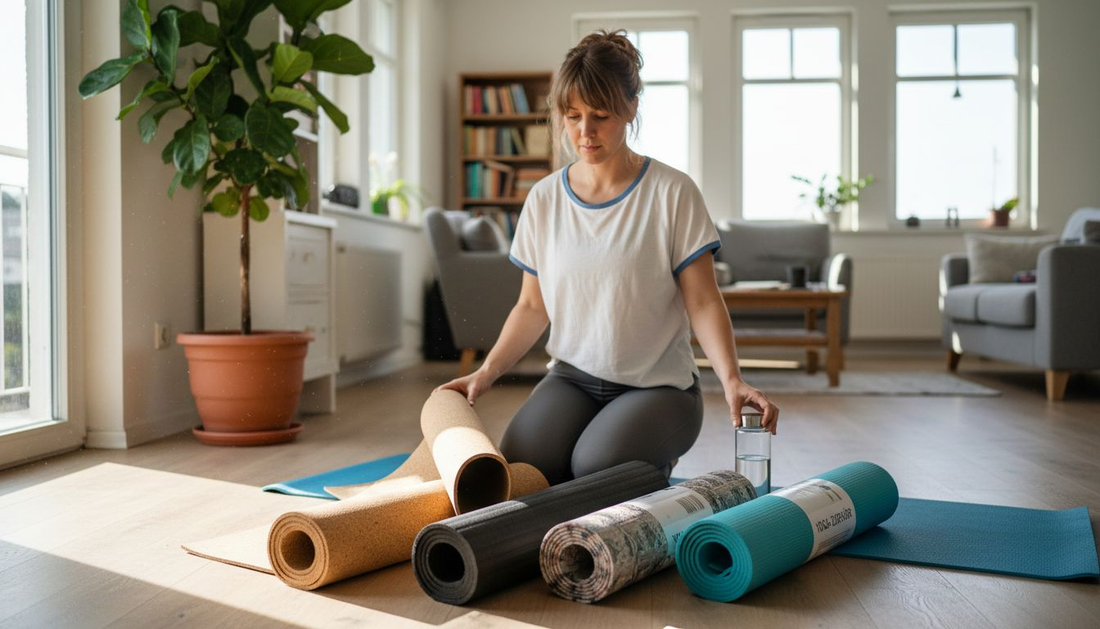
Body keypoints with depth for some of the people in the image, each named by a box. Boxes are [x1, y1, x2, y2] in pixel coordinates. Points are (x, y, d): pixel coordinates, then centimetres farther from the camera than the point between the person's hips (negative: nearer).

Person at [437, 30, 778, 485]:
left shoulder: (672, 192, -8)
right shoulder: (543, 199, 4)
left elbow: (703, 301, -8)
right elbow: (533, 306, 10)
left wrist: (731, 379, -23)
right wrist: (487, 372, -3)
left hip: (658, 384, -3)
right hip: (571, 378, 3)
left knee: (597, 467, -29)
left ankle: (654, 462, 6)